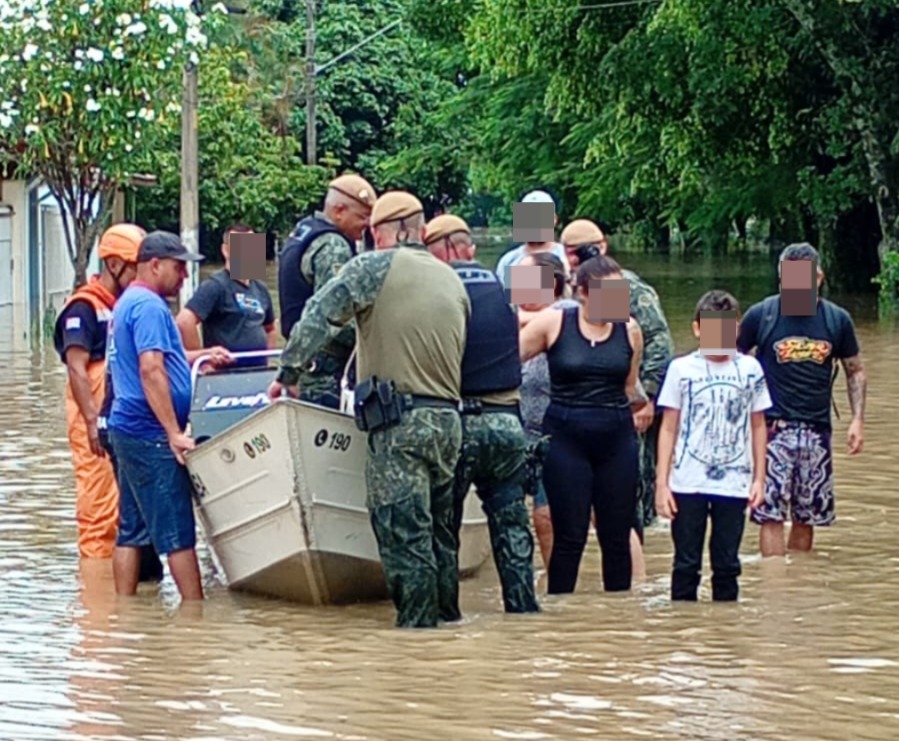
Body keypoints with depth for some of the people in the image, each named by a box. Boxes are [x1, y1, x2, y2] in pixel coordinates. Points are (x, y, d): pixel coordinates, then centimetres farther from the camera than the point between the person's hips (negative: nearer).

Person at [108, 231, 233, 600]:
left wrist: (200, 356, 21)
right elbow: (151, 370, -23)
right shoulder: (149, 307, -14)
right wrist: (174, 433, -25)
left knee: (132, 529, 10)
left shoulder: (128, 303, 19)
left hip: (128, 429, 10)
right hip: (150, 433, -10)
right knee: (177, 531, -7)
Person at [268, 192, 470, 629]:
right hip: (448, 420, 7)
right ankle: (447, 614, 22)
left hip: (399, 423, -7)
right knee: (438, 525, 17)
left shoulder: (375, 268, -4)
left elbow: (318, 317, -8)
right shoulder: (452, 281, 15)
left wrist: (289, 372, 0)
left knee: (403, 529, -5)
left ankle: (417, 622, -6)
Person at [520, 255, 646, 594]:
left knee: (617, 535, 5)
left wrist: (639, 400, 2)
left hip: (616, 439, 3)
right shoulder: (553, 323, -3)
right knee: (569, 537, -3)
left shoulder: (629, 330, 6)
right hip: (566, 438, -3)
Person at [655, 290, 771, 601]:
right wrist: (662, 482, -2)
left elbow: (758, 426, 10)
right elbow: (669, 428, 3)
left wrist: (759, 478, 6)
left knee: (727, 564, 6)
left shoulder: (749, 369, 4)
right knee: (686, 564, 2)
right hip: (688, 483, -1)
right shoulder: (681, 369, 1)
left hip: (734, 483, 1)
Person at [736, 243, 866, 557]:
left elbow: (855, 371, 14)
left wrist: (857, 419, 4)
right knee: (771, 514, -10)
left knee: (807, 516, 9)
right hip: (772, 427, -3)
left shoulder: (837, 319, 4)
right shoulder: (761, 315, -4)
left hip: (816, 429, 3)